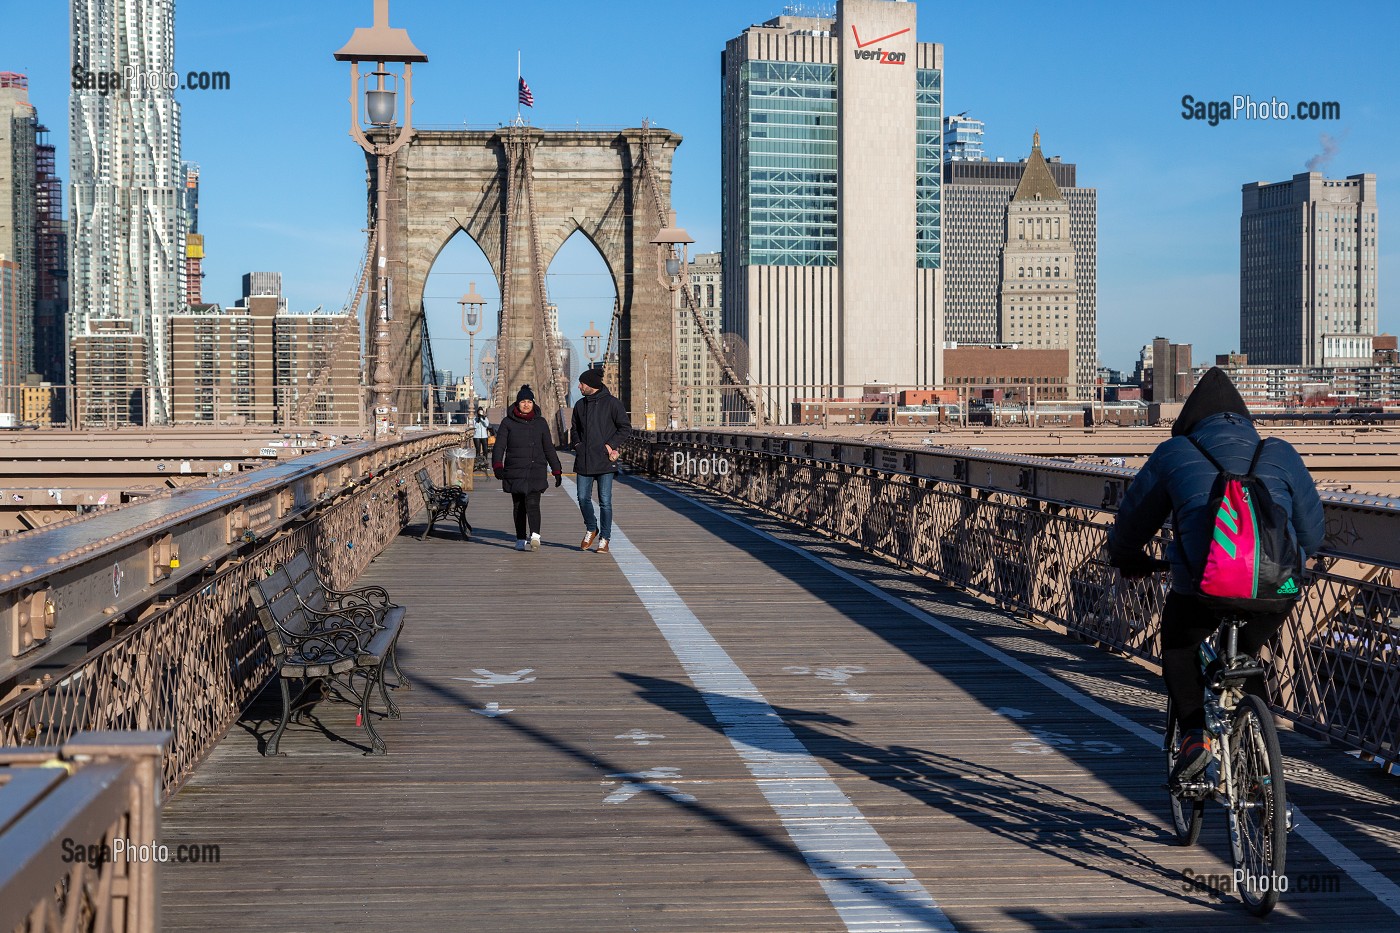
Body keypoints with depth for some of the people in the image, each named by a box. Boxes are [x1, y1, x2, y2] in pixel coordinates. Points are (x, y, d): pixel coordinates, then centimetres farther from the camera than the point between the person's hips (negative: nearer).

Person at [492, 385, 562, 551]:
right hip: (515, 471, 1)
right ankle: (521, 539, 17)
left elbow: (549, 448, 15)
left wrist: (557, 471, 12)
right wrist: (497, 465, -19)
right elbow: (499, 446, -2)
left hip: (536, 471, -1)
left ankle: (535, 536, -32)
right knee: (519, 506, 7)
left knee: (532, 503, -17)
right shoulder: (508, 422, 5)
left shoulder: (540, 422, 10)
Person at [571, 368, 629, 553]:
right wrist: (577, 444, 6)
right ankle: (591, 530, 26)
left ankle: (604, 539, 5)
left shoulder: (611, 402, -5)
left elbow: (625, 426, -3)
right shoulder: (580, 405, 12)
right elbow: (575, 428, 24)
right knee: (583, 498, 4)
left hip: (604, 460, -5)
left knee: (605, 501, -3)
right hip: (584, 460, 5)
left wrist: (611, 444, -11)